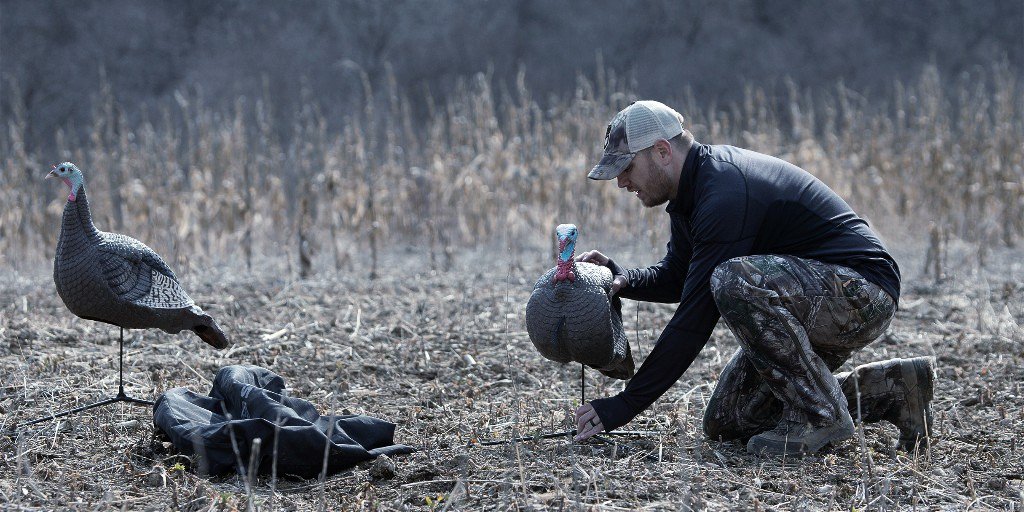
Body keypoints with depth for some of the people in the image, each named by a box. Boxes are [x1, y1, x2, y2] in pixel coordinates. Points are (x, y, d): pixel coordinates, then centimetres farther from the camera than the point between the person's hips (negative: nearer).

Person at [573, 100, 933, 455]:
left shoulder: (725, 197, -25)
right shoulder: (694, 188, 7)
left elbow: (695, 318, -27)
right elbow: (674, 278, 19)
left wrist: (627, 404, -23)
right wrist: (622, 279, -4)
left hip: (864, 294, -11)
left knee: (734, 280, -34)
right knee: (726, 424, 5)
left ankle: (821, 414, -17)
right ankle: (889, 389, 12)